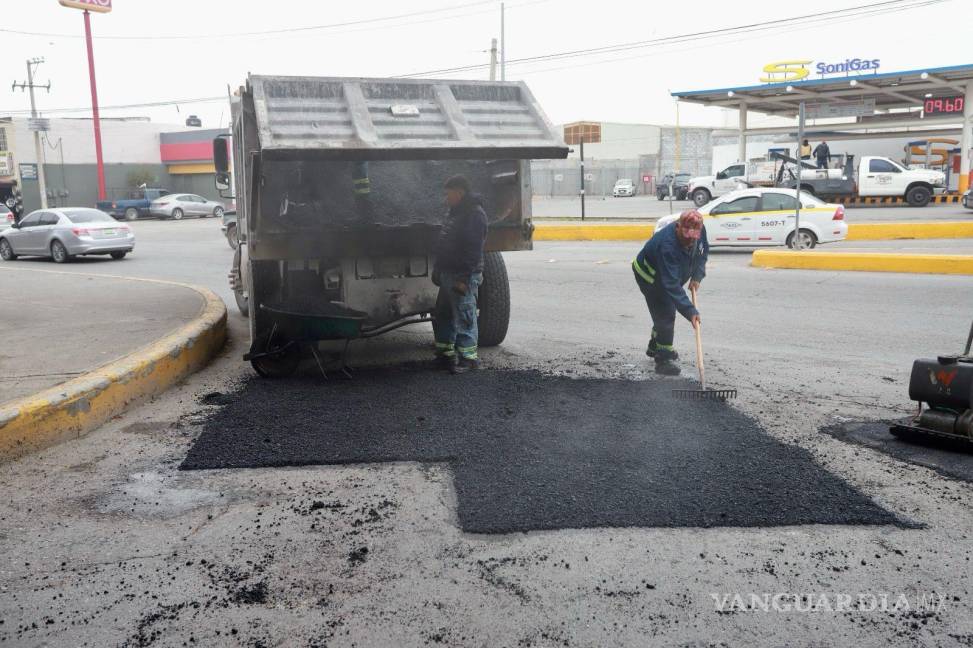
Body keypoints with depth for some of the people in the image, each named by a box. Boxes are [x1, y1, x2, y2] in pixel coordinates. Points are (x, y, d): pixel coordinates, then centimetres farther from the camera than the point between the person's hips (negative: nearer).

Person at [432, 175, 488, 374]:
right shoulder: (456, 212, 17)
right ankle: (445, 353, 27)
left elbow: (473, 250, -21)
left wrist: (464, 278, -24)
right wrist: (437, 269, 21)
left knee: (464, 318, -4)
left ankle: (468, 357, 5)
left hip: (463, 277, -10)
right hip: (448, 274, 10)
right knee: (442, 315, 16)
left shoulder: (475, 214, -15)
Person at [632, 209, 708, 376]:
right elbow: (671, 285, -45)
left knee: (664, 312, 21)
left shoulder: (699, 231, -22)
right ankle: (663, 359, -2)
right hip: (649, 276, -8)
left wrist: (697, 276, -11)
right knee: (666, 314, -13)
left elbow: (703, 251, 2)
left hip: (670, 274, 8)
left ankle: (655, 347, 42)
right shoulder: (667, 246, -43)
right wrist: (690, 312, -47)